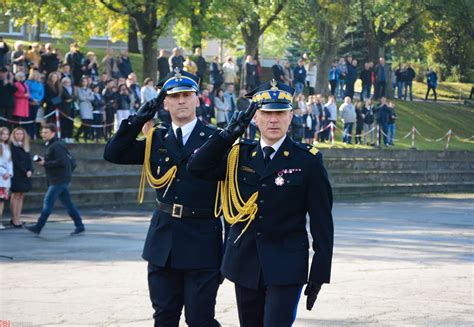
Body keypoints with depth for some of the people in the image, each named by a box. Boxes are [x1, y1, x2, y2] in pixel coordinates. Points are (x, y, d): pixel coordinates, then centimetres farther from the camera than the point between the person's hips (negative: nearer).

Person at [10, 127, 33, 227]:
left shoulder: (25, 146, 15)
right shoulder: (12, 145, -5)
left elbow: (29, 160, 11)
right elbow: (15, 161, -11)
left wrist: (30, 170, -6)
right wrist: (25, 171, -13)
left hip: (26, 175, 7)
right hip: (16, 174, -7)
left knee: (21, 196, 5)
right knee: (16, 196, -6)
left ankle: (17, 218, 6)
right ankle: (15, 219, -5)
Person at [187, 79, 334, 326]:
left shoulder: (308, 160, -5)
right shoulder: (239, 154, 7)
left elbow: (322, 222, -4)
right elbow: (197, 168, -5)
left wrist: (319, 273, -7)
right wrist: (229, 133, -12)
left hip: (286, 267, -4)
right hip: (245, 265, 4)